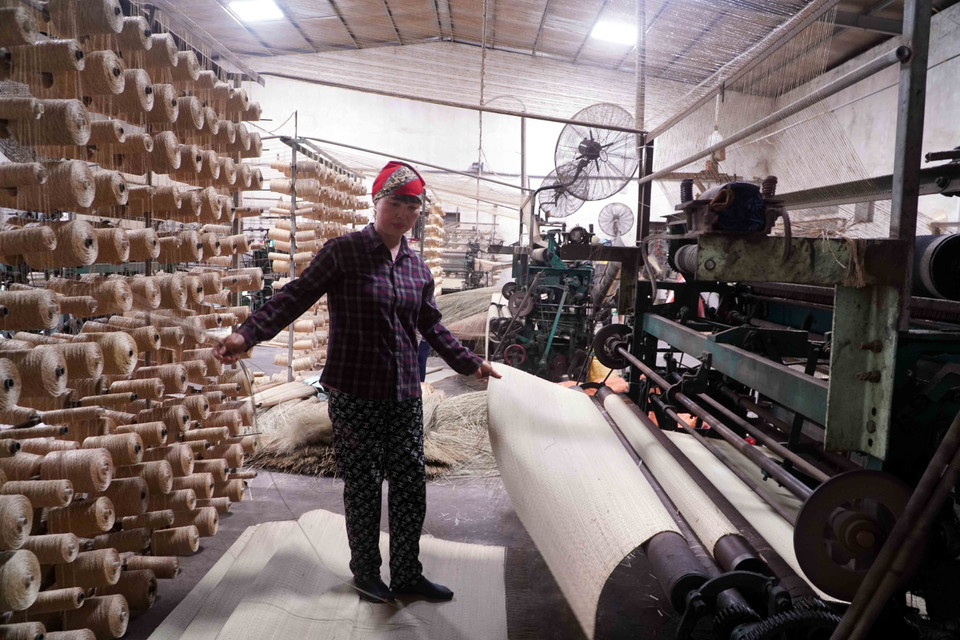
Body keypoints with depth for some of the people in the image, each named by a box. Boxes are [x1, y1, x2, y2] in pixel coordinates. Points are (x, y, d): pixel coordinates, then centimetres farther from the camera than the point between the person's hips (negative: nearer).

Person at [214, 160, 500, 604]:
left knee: (410, 485, 9)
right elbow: (296, 297, -11)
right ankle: (366, 574, 29)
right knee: (363, 486, 7)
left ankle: (407, 575, 27)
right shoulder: (343, 252, -6)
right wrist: (247, 334, -24)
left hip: (405, 396, 5)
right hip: (355, 396, -5)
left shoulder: (417, 267, 9)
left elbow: (431, 326, 19)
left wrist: (469, 363, 20)